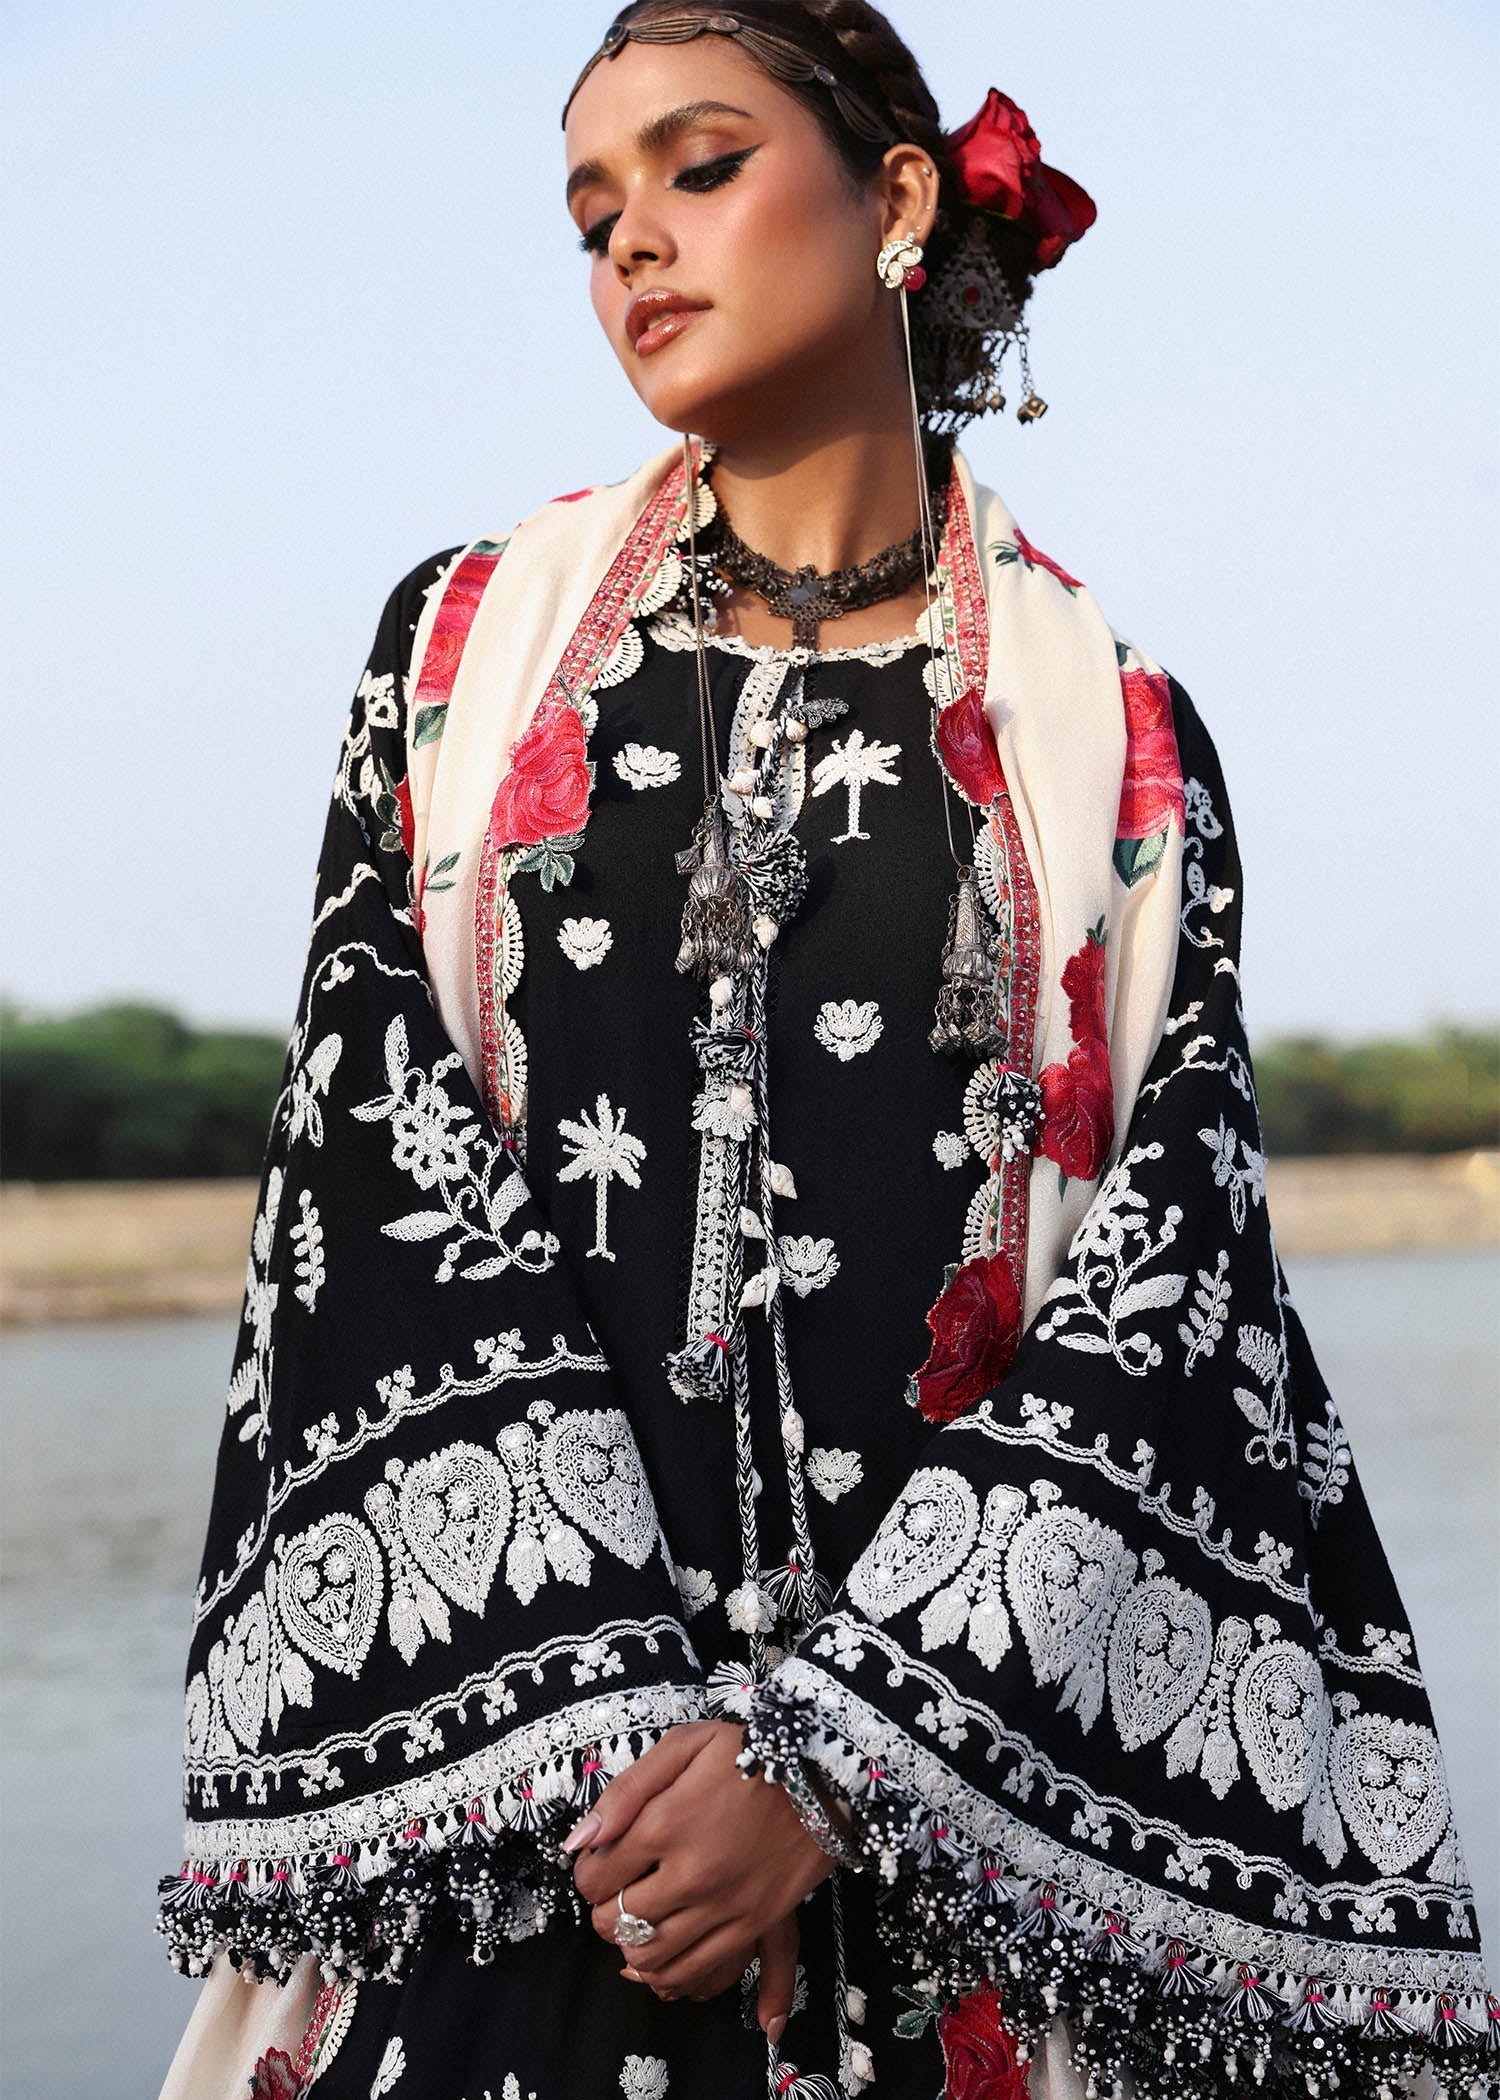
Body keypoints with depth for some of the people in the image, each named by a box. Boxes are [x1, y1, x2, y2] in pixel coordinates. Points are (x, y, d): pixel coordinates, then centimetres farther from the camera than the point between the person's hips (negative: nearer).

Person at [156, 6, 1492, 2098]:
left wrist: (831, 1744, -16)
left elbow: (1162, 1284, -4)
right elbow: (381, 1152, -3)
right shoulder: (469, 646, 7)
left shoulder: (1113, 740, 3)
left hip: (973, 1739, 0)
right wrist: (602, 1722, -12)